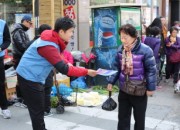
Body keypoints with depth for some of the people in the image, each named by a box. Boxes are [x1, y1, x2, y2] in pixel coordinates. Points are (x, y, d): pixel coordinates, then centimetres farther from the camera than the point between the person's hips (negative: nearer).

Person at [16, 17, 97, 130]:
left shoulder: (53, 40, 3)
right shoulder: (48, 45, -28)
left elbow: (57, 59, 18)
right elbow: (64, 69, -31)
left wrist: (67, 63, -3)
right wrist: (86, 72, -26)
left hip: (34, 77, 10)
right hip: (29, 78, -10)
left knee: (39, 109, 19)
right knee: (37, 111, -2)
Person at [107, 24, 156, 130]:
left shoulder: (145, 50, -18)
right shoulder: (121, 49, 0)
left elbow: (151, 70, -13)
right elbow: (117, 68, 10)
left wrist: (151, 87, -12)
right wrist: (111, 82, 4)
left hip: (140, 91, -5)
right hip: (124, 90, 5)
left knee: (139, 118, 14)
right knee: (123, 117, 12)